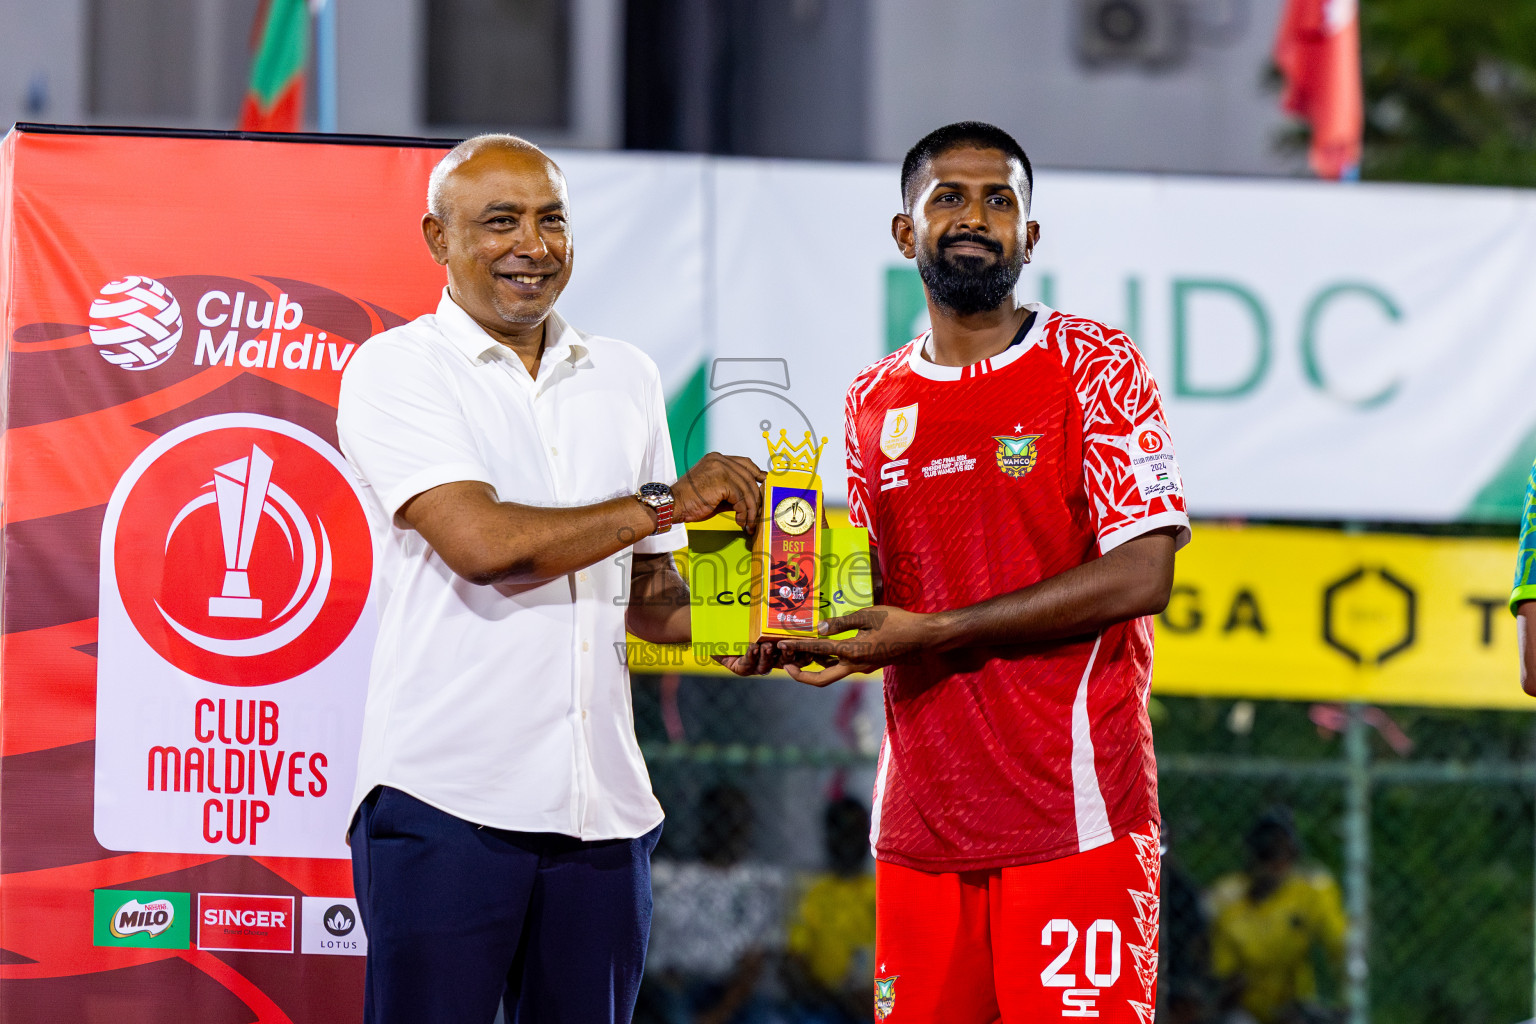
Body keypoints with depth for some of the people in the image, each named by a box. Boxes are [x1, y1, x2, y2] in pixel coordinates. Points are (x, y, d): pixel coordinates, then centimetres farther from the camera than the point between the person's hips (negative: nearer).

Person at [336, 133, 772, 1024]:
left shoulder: (625, 377, 17)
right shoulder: (396, 371, -1)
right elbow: (481, 542, -16)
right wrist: (665, 504, -7)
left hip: (601, 806, 5)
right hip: (446, 799, -5)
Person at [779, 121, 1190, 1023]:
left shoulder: (1096, 367, -2)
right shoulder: (874, 402, 16)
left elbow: (1141, 575, -11)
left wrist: (933, 631, -14)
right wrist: (811, 636, 2)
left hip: (1073, 812, -5)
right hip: (921, 820, 5)